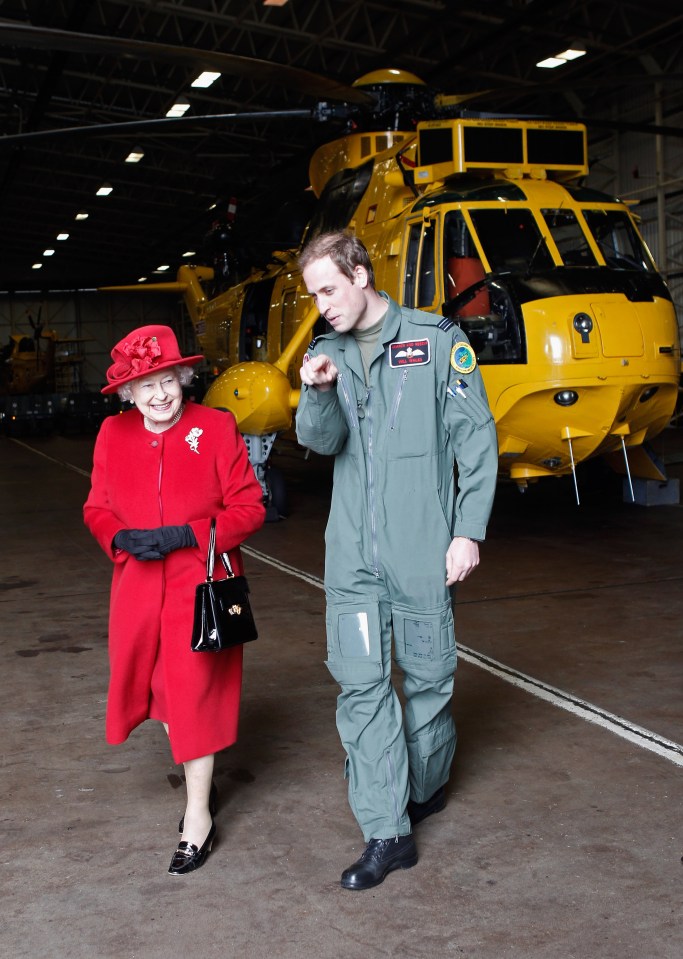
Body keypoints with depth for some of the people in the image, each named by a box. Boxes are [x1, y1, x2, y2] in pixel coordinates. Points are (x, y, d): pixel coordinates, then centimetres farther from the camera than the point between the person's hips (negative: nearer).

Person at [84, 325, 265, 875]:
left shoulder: (217, 428, -8)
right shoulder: (113, 435, 2)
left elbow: (250, 508, -7)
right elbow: (98, 508, 10)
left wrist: (187, 535, -18)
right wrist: (121, 538, -11)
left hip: (202, 586, -4)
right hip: (140, 588, 4)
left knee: (195, 691, -2)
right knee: (161, 685, 13)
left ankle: (199, 815, 12)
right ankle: (199, 779, 37)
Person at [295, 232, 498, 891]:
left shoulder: (437, 340, -1)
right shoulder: (326, 353, 11)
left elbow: (476, 437, -1)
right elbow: (320, 440, 1)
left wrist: (469, 530, -7)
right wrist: (317, 393, -20)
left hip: (423, 547, -3)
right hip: (352, 550, 3)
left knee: (426, 675, 8)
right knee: (360, 681, -2)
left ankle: (426, 787, 34)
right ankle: (387, 833, 5)